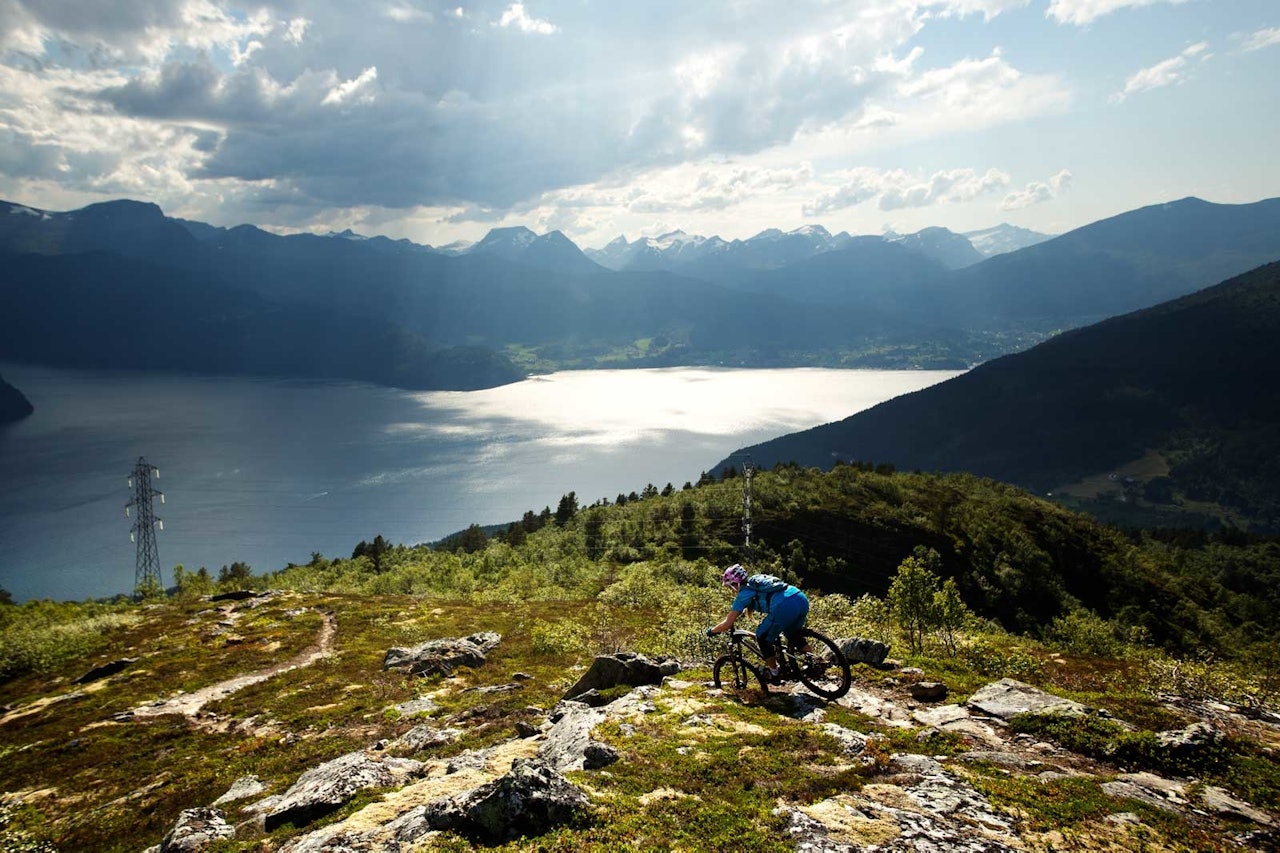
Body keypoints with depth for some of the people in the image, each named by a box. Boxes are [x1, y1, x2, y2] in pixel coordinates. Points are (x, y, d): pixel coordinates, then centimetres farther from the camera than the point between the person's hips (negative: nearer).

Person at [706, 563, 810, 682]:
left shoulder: (743, 594, 10)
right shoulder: (756, 580, 31)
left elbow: (727, 624, 11)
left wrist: (711, 631, 28)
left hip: (784, 608, -8)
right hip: (802, 598, 8)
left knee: (763, 638, 16)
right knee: (793, 633, 34)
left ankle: (774, 674, 24)